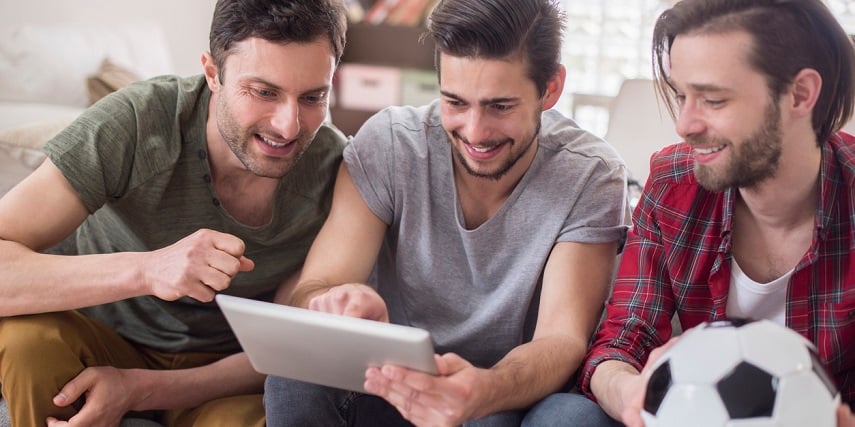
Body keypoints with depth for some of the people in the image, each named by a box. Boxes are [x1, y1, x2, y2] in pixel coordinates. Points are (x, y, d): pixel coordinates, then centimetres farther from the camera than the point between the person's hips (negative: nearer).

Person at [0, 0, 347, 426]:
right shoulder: (136, 122, -24)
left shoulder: (337, 171, -18)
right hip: (107, 343, 2)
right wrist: (145, 269, -45)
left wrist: (137, 388, -25)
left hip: (220, 368, -2)